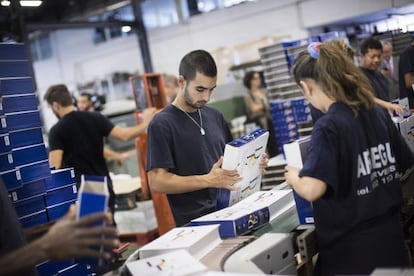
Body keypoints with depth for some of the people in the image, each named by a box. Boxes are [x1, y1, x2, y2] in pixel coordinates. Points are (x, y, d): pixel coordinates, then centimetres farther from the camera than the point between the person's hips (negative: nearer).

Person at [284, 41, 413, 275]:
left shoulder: (328, 126, -21)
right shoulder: (378, 113, 1)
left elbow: (312, 190, -31)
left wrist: (293, 177, -10)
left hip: (351, 245, -7)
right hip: (390, 234, 7)